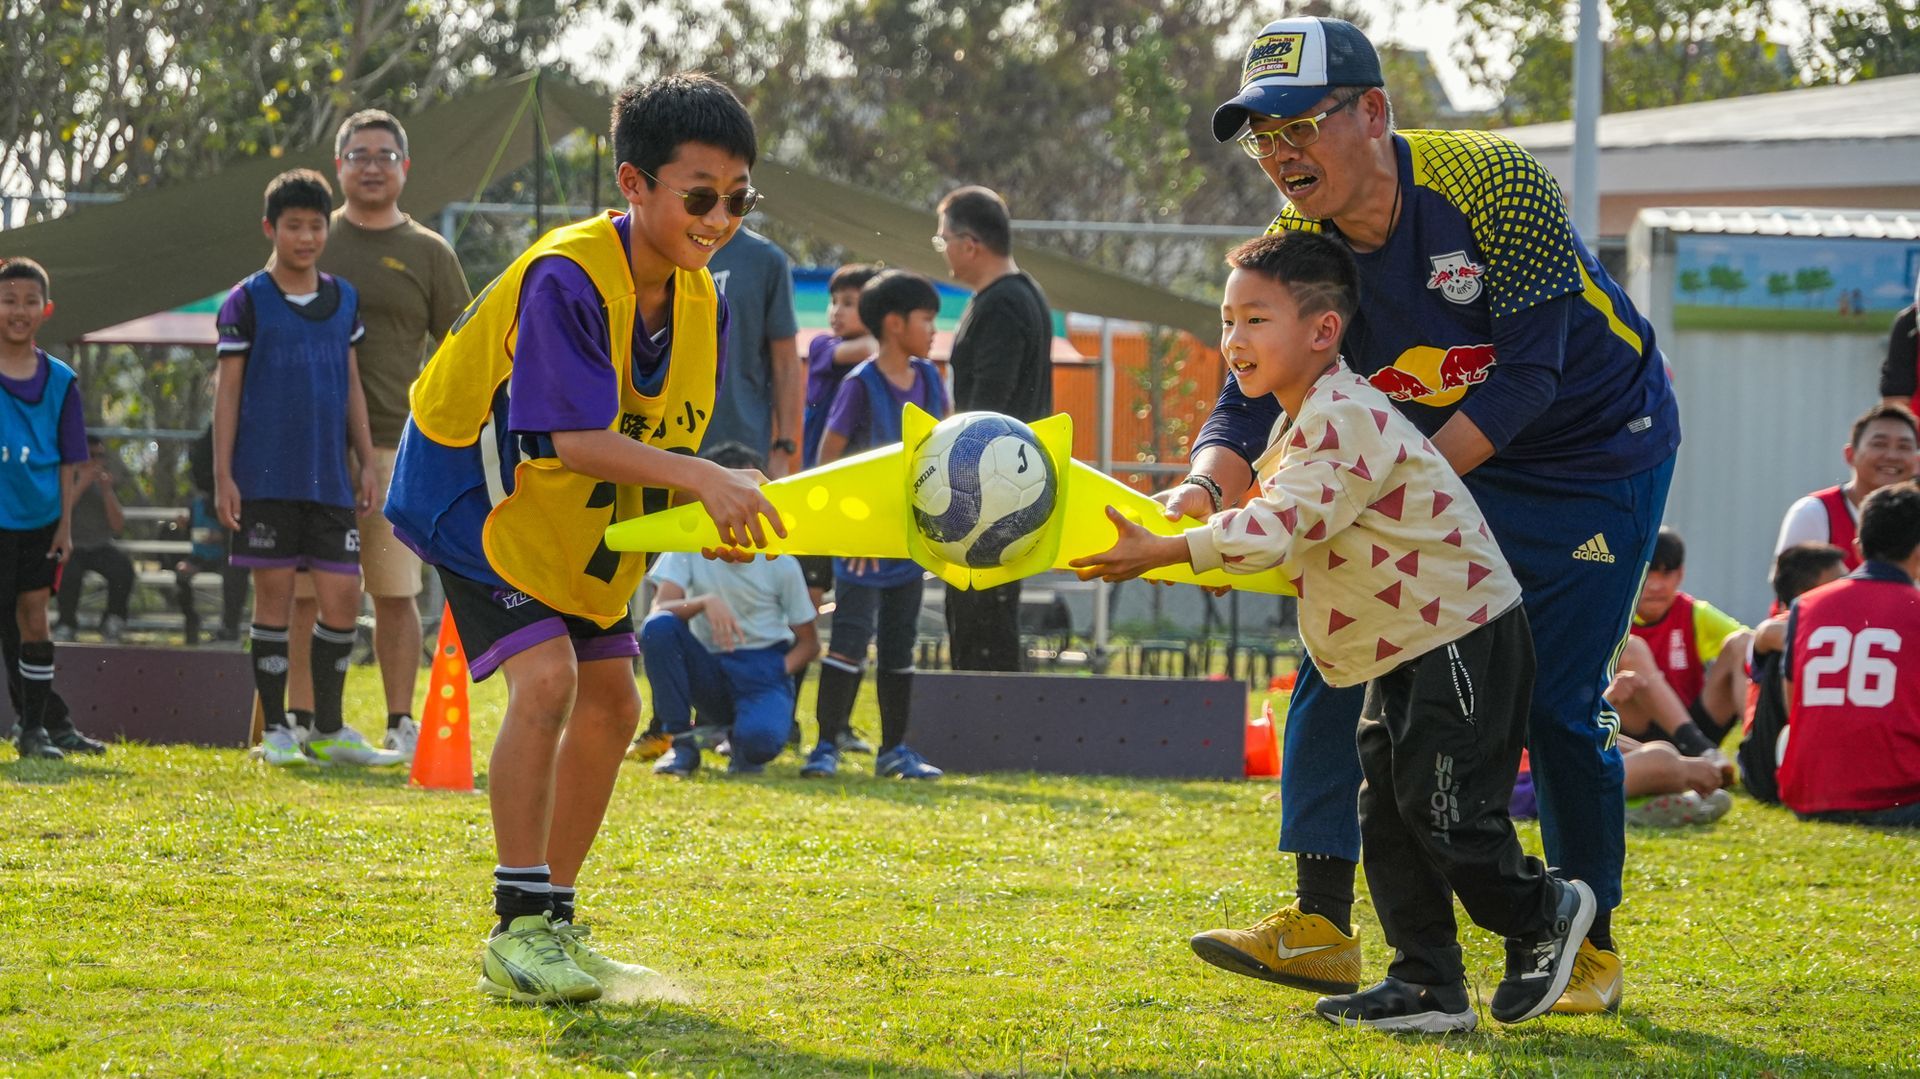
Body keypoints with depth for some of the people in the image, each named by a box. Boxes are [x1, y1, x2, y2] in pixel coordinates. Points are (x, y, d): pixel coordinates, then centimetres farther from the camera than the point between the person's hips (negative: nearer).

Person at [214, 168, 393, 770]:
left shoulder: (344, 300, 12)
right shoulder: (247, 302, 0)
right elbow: (227, 390, -1)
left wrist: (367, 462, 12)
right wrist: (222, 476, -6)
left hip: (329, 479, 4)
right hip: (266, 479, -4)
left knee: (342, 596, 0)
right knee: (274, 594, -1)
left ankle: (329, 731, 11)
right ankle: (275, 731, 7)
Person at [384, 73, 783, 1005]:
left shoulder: (700, 301, -5)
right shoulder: (565, 279, -30)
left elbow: (665, 437, 0)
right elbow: (571, 438, -37)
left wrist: (713, 509, -20)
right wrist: (700, 478, -44)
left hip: (586, 519, 9)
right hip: (477, 496, -9)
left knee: (610, 701, 8)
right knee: (545, 677, -23)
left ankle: (553, 921, 21)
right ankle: (516, 931, -18)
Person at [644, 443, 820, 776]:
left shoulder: (780, 562, -4)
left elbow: (809, 642, 3)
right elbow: (661, 608, -17)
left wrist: (779, 672, -16)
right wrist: (706, 602, -35)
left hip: (763, 671, -1)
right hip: (709, 671, 1)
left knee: (759, 740, -36)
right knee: (658, 627, -29)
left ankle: (741, 738, 7)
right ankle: (681, 742, -15)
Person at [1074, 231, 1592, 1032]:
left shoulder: (1345, 418, -23)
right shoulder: (1301, 423, 11)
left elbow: (1279, 527, -33)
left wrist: (1161, 553, -38)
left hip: (1464, 636, -10)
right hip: (1405, 647, 10)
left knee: (1446, 816, -7)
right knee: (1388, 815, 7)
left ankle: (1544, 914, 18)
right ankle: (1428, 986, 11)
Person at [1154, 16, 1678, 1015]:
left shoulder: (1489, 180, -29)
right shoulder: (1297, 252, -14)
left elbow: (1526, 377, -29)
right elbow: (1251, 401, -16)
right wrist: (1204, 490, -38)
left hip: (1598, 452, -5)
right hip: (1440, 462, 5)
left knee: (1558, 699, -8)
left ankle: (1590, 946, 6)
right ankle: (1320, 922, -1)